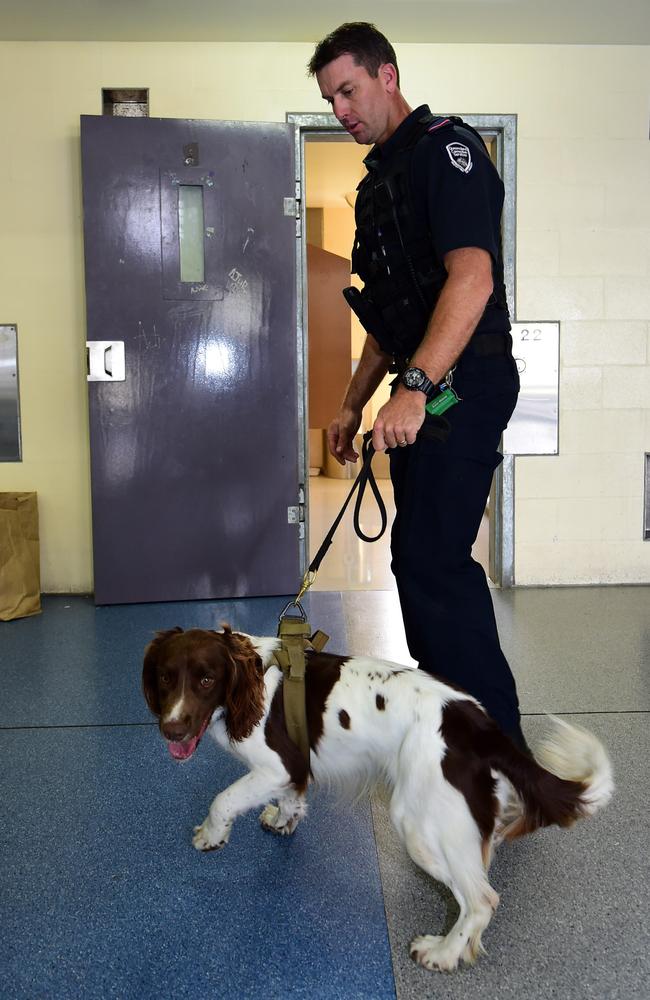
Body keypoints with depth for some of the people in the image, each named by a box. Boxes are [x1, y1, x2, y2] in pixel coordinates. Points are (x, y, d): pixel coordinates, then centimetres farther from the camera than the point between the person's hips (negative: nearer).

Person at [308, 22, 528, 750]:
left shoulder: (446, 149, -9)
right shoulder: (380, 177, 20)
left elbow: (473, 277, -24)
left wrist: (415, 385, -32)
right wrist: (353, 402, 20)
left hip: (463, 383, -10)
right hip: (423, 388, 10)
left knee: (430, 560, -12)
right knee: (422, 557, 13)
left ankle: (500, 742, -3)